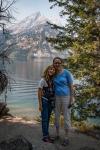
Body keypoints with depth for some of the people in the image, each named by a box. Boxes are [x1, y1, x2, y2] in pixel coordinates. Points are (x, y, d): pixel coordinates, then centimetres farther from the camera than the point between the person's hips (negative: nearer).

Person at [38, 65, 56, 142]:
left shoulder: (52, 80, 3)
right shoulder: (43, 80, -13)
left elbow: (53, 91, 8)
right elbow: (39, 92, -12)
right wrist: (40, 104, -14)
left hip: (50, 101, 6)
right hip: (44, 101, -6)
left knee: (48, 119, 14)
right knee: (44, 119, 2)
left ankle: (46, 134, 26)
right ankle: (45, 135, 13)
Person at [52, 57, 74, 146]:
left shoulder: (66, 73, -11)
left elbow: (71, 86, -8)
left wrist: (71, 99, -11)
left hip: (66, 97, -5)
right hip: (57, 97, 5)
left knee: (66, 117, 3)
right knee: (57, 116, 15)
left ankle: (66, 137, 18)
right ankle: (57, 134, 33)